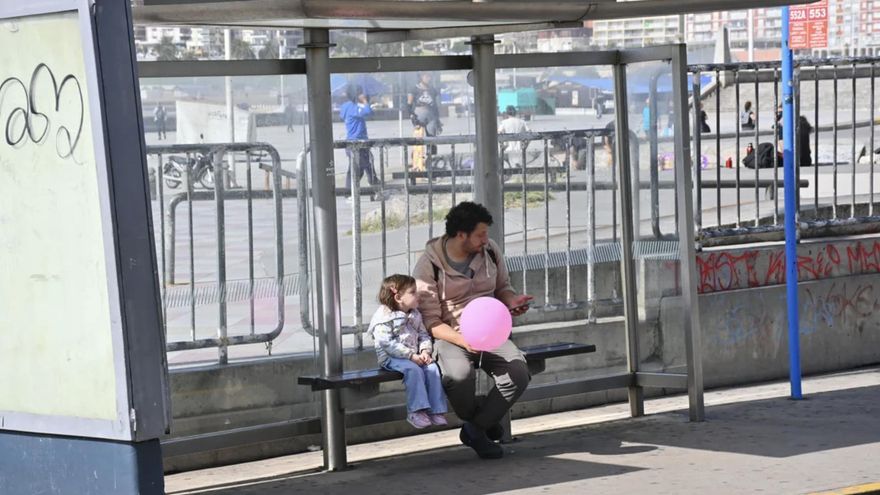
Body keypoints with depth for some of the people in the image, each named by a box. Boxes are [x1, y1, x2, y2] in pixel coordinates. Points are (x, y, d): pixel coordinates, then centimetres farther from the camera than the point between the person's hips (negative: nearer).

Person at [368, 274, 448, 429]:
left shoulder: (414, 315, 12)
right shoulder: (384, 317, -12)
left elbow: (423, 335, 14)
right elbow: (387, 343, -20)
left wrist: (425, 351, -8)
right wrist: (411, 355, -24)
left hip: (414, 355, 7)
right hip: (391, 358, -7)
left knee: (432, 368, -18)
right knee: (414, 370, -32)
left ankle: (436, 410, -14)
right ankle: (416, 411, -29)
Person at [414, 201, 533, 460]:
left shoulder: (490, 250, 5)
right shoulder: (428, 266, -10)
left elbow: (502, 287, 22)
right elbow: (431, 322, -11)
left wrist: (511, 301, -3)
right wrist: (463, 340, -27)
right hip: (450, 338, -4)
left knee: (518, 373, -26)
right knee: (459, 375, -38)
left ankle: (475, 429, -8)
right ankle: (485, 421, -5)